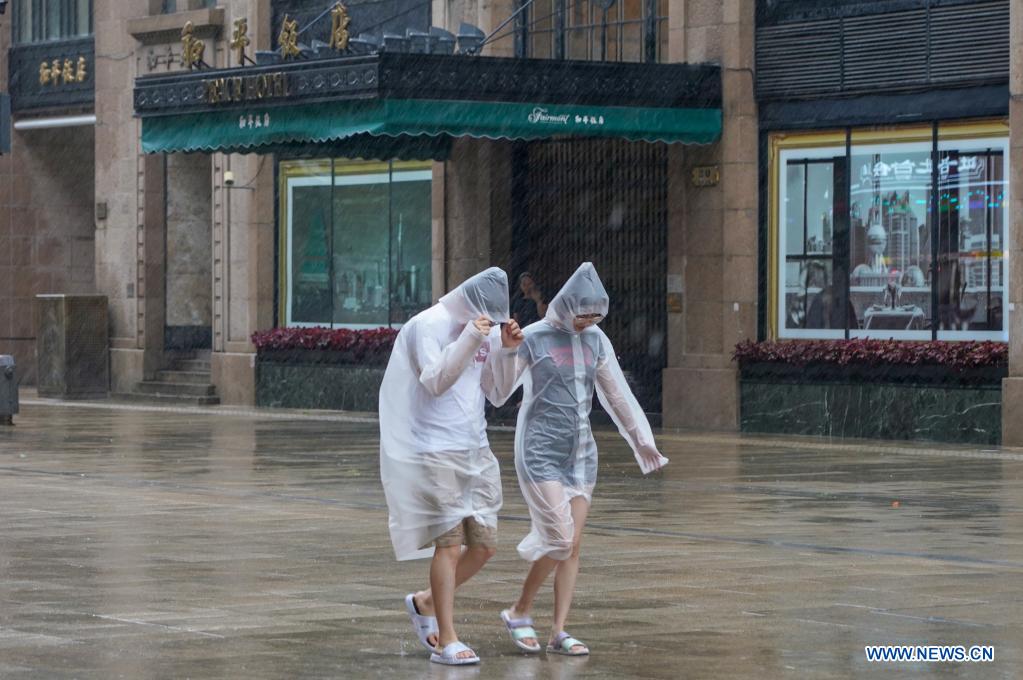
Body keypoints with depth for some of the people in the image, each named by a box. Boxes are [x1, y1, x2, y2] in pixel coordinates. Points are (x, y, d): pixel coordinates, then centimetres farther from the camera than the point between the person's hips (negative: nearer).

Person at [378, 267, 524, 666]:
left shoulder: (485, 327, 10)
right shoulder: (428, 326, -11)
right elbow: (434, 381, -20)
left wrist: (507, 347, -2)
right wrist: (470, 340, -27)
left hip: (476, 451, 7)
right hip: (437, 451, -7)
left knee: (483, 545, 6)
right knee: (450, 542, -10)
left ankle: (425, 603, 27)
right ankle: (446, 641, -5)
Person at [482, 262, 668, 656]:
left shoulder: (595, 340, 5)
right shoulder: (532, 338, -10)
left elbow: (617, 394, 15)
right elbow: (497, 392, -13)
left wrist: (642, 439, 20)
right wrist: (503, 348, -29)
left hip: (580, 451, 6)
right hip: (540, 450, -6)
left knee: (573, 545, 1)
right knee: (560, 540, -13)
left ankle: (558, 632, 5)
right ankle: (519, 613, 6)